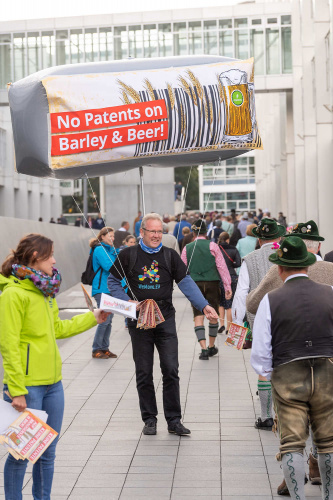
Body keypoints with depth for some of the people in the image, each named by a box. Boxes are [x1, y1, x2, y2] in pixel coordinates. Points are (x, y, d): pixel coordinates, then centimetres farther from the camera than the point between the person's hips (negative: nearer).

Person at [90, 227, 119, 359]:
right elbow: (109, 266, -20)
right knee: (104, 320, -11)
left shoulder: (111, 249, 17)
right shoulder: (100, 250, -10)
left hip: (110, 288, 9)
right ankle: (96, 350, -3)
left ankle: (105, 348, 16)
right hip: (101, 289, -9)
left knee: (109, 320, 10)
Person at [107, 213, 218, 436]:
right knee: (144, 373, 6)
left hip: (165, 319, 1)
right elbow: (113, 281, 8)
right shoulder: (128, 255, 2)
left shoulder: (170, 256, 4)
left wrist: (204, 305, -11)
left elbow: (186, 282, 1)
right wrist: (127, 302, -8)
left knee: (171, 370, -1)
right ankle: (150, 419, 18)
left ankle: (174, 420, 8)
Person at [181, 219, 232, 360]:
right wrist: (227, 286, -1)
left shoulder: (187, 248, 4)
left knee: (198, 317, 0)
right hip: (212, 284, -1)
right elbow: (221, 266, -4)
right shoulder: (212, 246, -3)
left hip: (194, 285, 1)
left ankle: (204, 349, -13)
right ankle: (212, 347, 25)